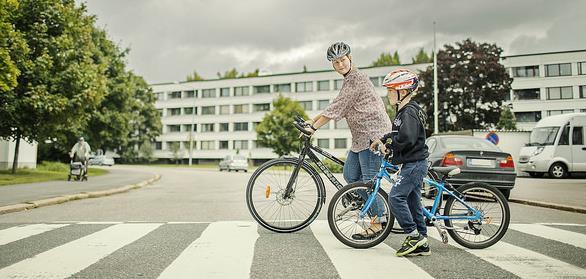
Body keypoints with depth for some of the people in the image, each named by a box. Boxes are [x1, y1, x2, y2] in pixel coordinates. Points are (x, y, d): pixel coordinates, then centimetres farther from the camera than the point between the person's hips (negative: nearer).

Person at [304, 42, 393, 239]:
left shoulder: (356, 79, -13)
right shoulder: (349, 80, 19)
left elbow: (336, 108, -18)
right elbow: (336, 106, 22)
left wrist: (313, 127, -15)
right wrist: (312, 121, 17)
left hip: (372, 133, -10)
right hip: (361, 136, 10)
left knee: (369, 179, -7)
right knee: (350, 175, 10)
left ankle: (377, 224, 3)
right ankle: (379, 212, 19)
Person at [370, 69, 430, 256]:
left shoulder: (409, 112, -16)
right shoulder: (404, 110, 17)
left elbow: (406, 138, -28)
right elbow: (398, 133, 27)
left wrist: (388, 146, -15)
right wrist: (382, 140, 14)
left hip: (414, 163, -10)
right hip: (413, 163, 10)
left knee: (396, 197, -13)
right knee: (413, 201, 11)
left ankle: (414, 236, -7)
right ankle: (422, 244, 16)